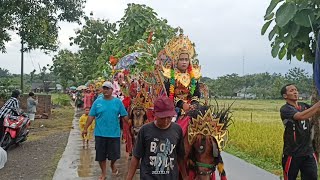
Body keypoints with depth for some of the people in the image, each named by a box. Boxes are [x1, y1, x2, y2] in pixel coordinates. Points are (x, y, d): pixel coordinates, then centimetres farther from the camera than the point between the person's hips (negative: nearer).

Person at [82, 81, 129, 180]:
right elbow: (91, 116, 2)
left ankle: (112, 165, 42)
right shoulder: (97, 101, 0)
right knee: (101, 155, 9)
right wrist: (85, 128, -2)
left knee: (114, 154, 9)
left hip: (114, 133, -1)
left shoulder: (118, 101, -1)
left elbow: (124, 116, 0)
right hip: (100, 133, 1)